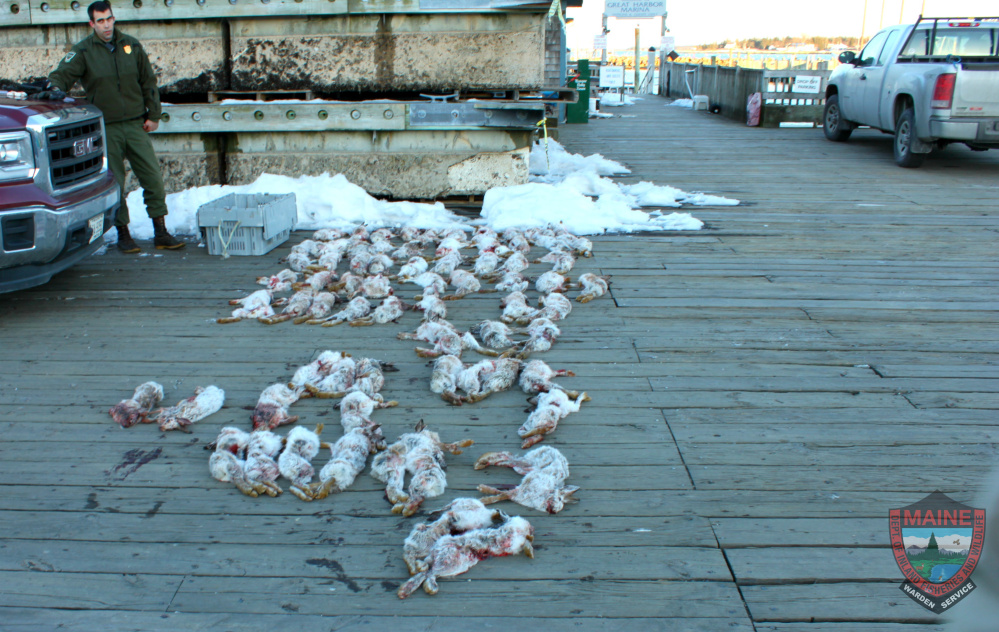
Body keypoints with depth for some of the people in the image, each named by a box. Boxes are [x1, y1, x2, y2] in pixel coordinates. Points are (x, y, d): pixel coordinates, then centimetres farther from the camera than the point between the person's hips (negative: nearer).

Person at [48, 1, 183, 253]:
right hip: (106, 129, -2)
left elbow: (148, 82, 12)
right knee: (113, 184, 2)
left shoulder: (131, 45, 7)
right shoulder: (83, 51, 0)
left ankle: (161, 233, 7)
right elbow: (62, 75, -6)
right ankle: (123, 234, 13)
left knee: (153, 177, -1)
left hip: (135, 125, 2)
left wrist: (153, 115, 8)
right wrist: (54, 88, -29)